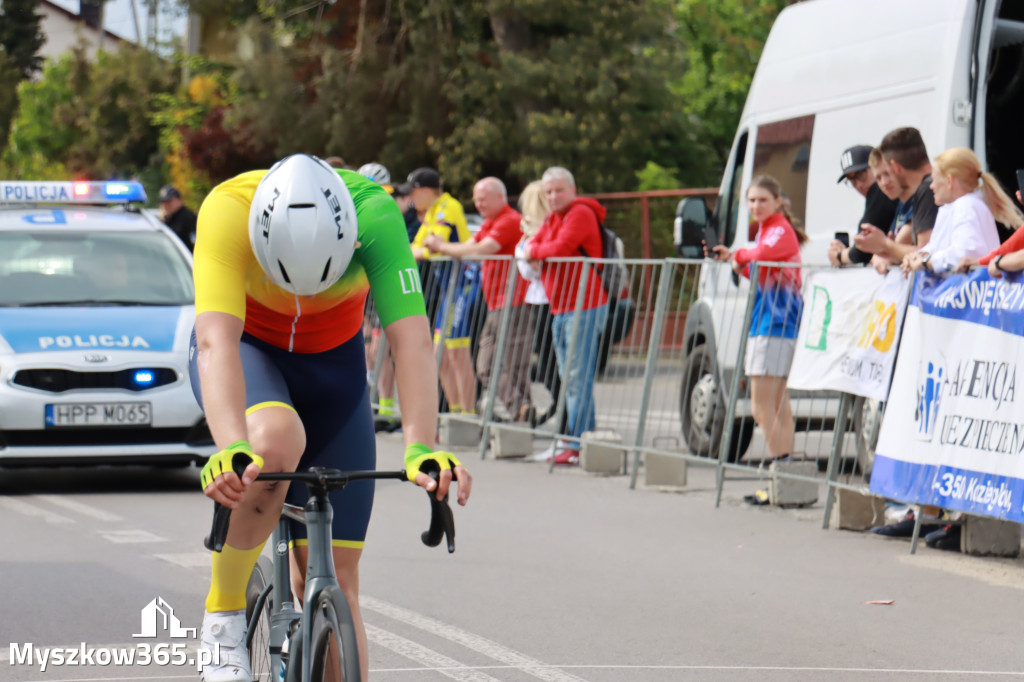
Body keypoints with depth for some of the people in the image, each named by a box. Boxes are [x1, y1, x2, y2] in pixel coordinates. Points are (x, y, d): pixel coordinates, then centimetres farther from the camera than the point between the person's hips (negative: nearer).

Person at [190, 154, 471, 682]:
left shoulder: (374, 213, -33)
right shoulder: (228, 210, -36)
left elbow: (411, 340, -40)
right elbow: (216, 341, -46)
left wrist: (420, 447, -55)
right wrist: (231, 448, -63)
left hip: (333, 360, 2)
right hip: (247, 347, -2)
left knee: (335, 575, -5)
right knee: (276, 441, -37)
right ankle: (224, 617, -18)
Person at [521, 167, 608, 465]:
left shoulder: (580, 214, -10)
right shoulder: (553, 217, 19)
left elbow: (561, 248, -21)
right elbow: (533, 245, 19)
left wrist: (535, 251, -3)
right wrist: (533, 249, -4)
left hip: (584, 308, -10)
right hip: (560, 309, 10)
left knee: (578, 377, -12)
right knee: (569, 379, 11)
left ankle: (576, 443, -14)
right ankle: (585, 435, 15)